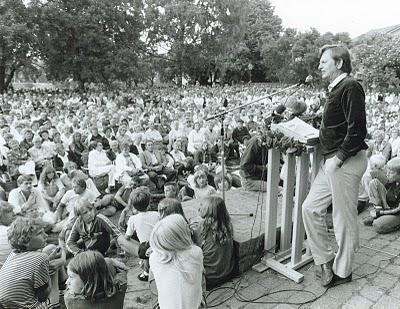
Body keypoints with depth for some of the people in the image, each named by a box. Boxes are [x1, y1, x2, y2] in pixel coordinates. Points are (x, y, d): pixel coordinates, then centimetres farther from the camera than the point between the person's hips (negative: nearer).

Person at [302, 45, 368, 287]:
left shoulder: (350, 87, -13)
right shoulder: (336, 89, 16)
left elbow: (357, 130, -21)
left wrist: (338, 158, -19)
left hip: (347, 161, -9)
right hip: (332, 160, 9)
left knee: (344, 219, 4)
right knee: (311, 208, 10)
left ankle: (342, 271, 23)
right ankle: (325, 259, 24)